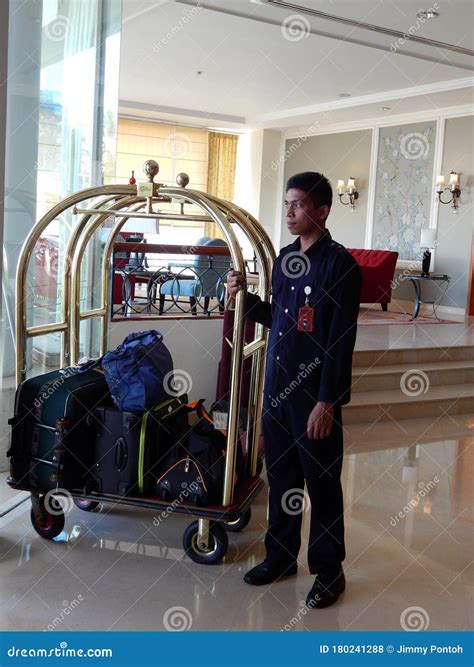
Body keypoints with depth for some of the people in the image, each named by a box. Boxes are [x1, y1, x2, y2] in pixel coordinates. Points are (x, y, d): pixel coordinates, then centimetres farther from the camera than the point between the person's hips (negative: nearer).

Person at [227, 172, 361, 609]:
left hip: (315, 395, -7)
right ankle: (280, 556, 33)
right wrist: (246, 298, 2)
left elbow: (342, 340, -15)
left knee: (322, 485, 6)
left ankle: (329, 571, 22)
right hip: (277, 389, 7)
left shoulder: (339, 264, -12)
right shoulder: (285, 257, 10)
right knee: (281, 478, 17)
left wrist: (327, 401, -18)